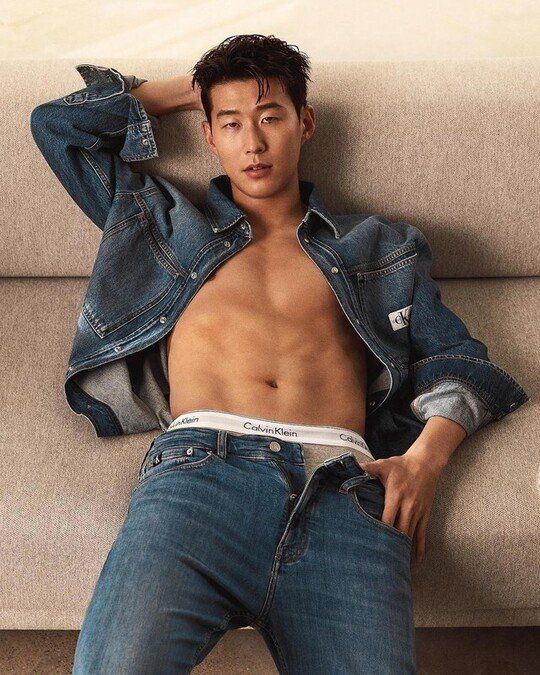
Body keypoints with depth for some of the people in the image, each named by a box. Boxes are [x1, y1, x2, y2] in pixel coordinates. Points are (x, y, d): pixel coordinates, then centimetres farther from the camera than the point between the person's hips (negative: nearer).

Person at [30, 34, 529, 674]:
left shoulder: (380, 248, 30)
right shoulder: (167, 226, 31)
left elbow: (455, 360, 22)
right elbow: (57, 123, 33)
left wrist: (424, 458, 0)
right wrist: (190, 89, 37)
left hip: (343, 485, 1)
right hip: (200, 466, 0)